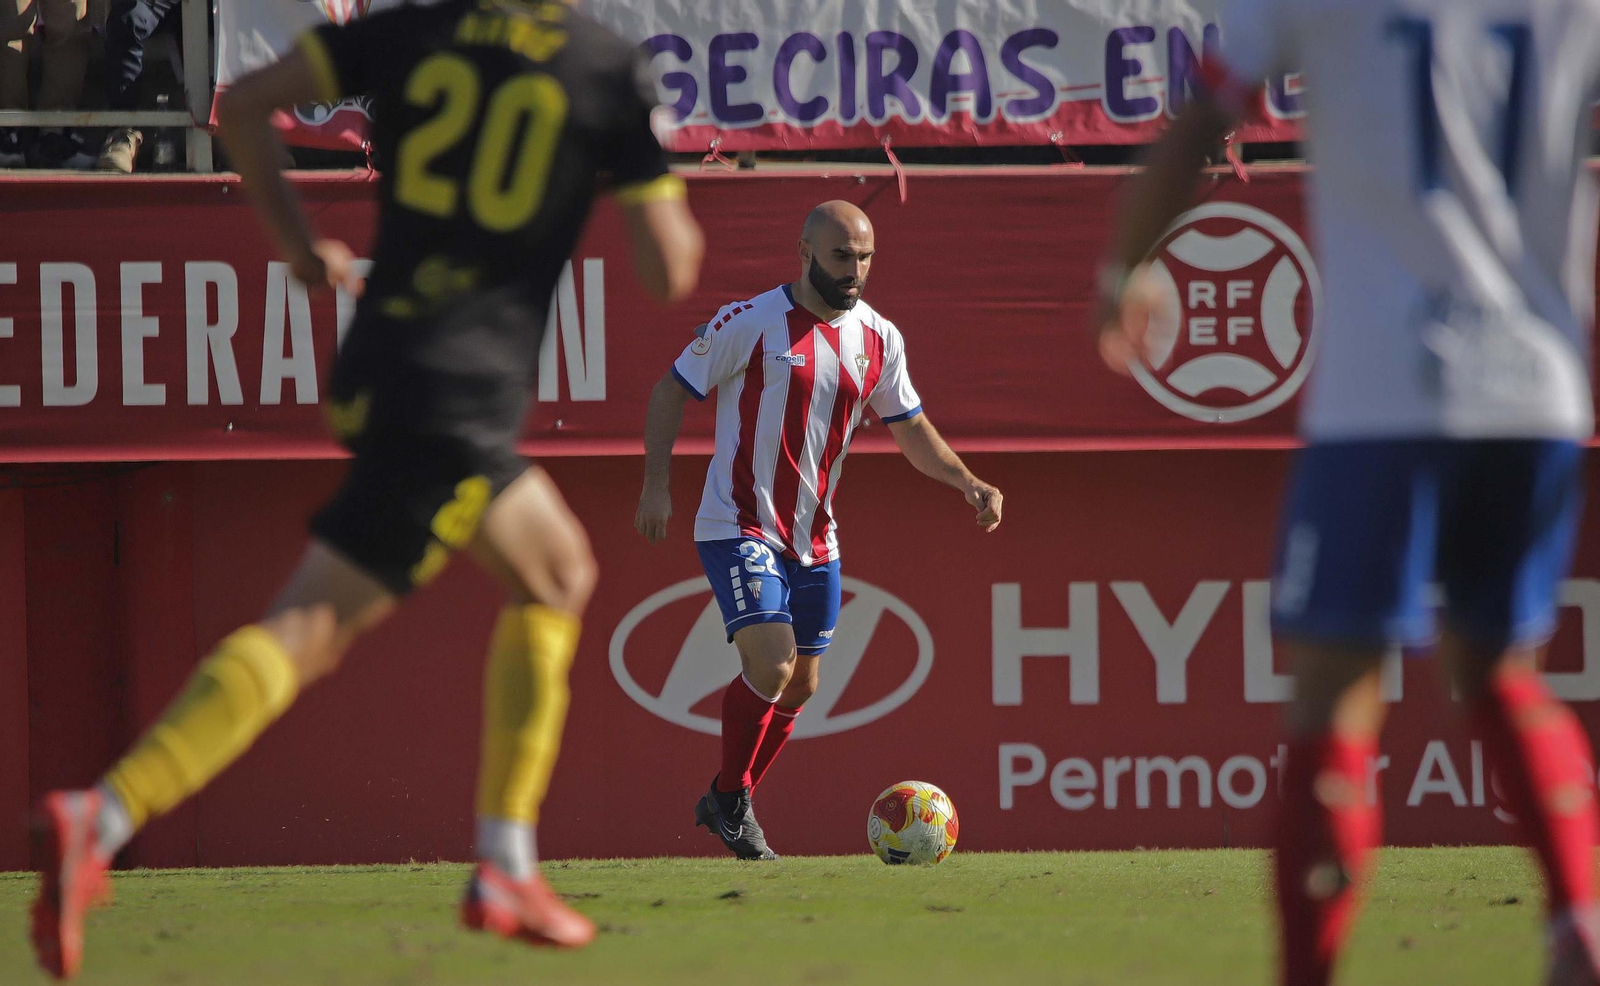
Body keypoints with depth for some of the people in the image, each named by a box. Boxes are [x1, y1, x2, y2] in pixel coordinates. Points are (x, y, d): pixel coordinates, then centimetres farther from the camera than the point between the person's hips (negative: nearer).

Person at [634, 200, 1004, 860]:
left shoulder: (878, 339, 3)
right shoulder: (749, 324, -12)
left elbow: (910, 427, 14)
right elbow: (672, 391, -5)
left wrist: (967, 482, -1)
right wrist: (656, 485, -13)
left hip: (814, 540, 6)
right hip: (740, 527, -6)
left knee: (799, 684, 10)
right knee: (770, 663, -20)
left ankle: (727, 803, 27)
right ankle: (731, 800, 0)